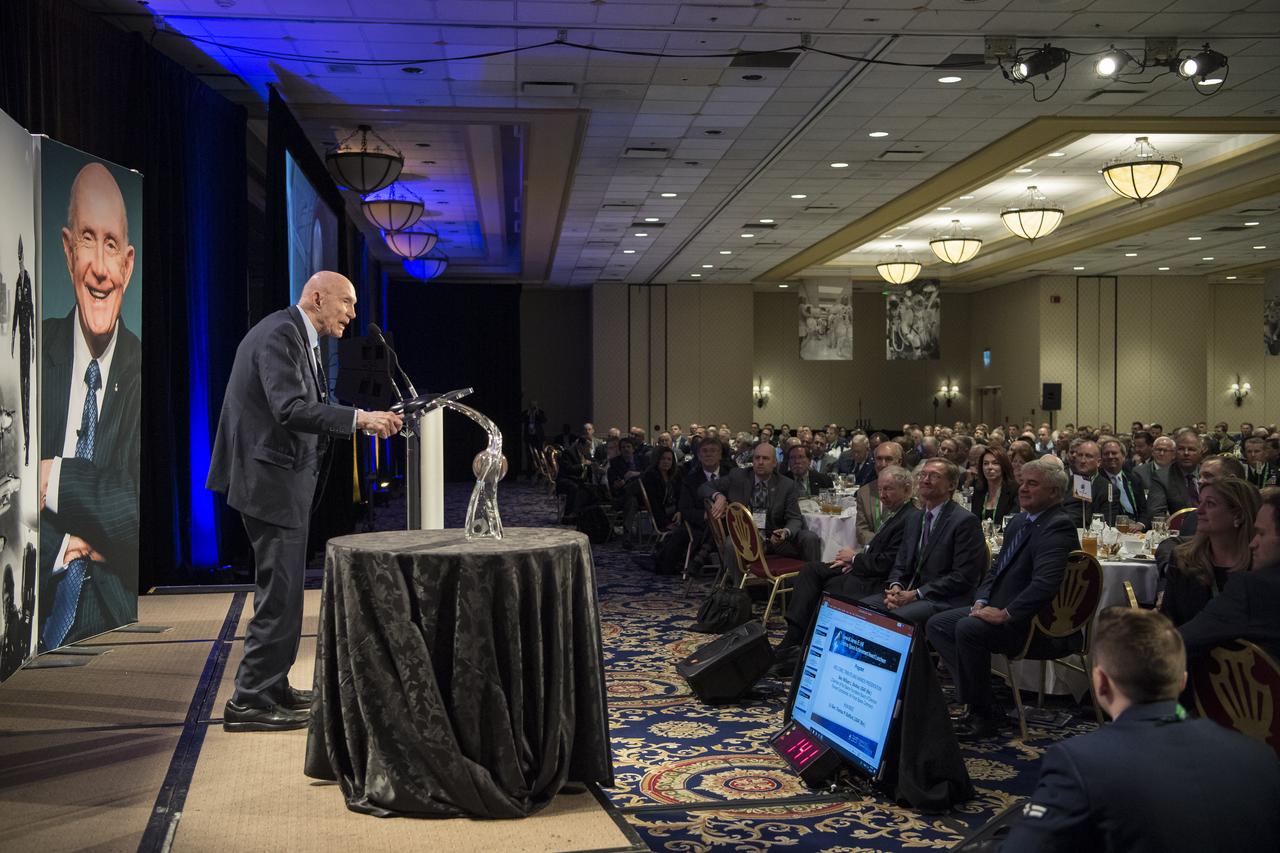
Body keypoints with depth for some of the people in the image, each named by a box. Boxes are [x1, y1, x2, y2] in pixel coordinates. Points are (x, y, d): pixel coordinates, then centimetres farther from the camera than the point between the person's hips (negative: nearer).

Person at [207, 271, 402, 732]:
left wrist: (364, 420, 9)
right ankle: (249, 701, 0)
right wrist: (358, 418, -29)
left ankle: (271, 686, 28)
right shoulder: (279, 334, -16)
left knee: (281, 588, 17)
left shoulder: (301, 338, 16)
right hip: (272, 480, -11)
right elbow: (290, 409, -26)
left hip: (285, 478, 11)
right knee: (279, 592, -7)